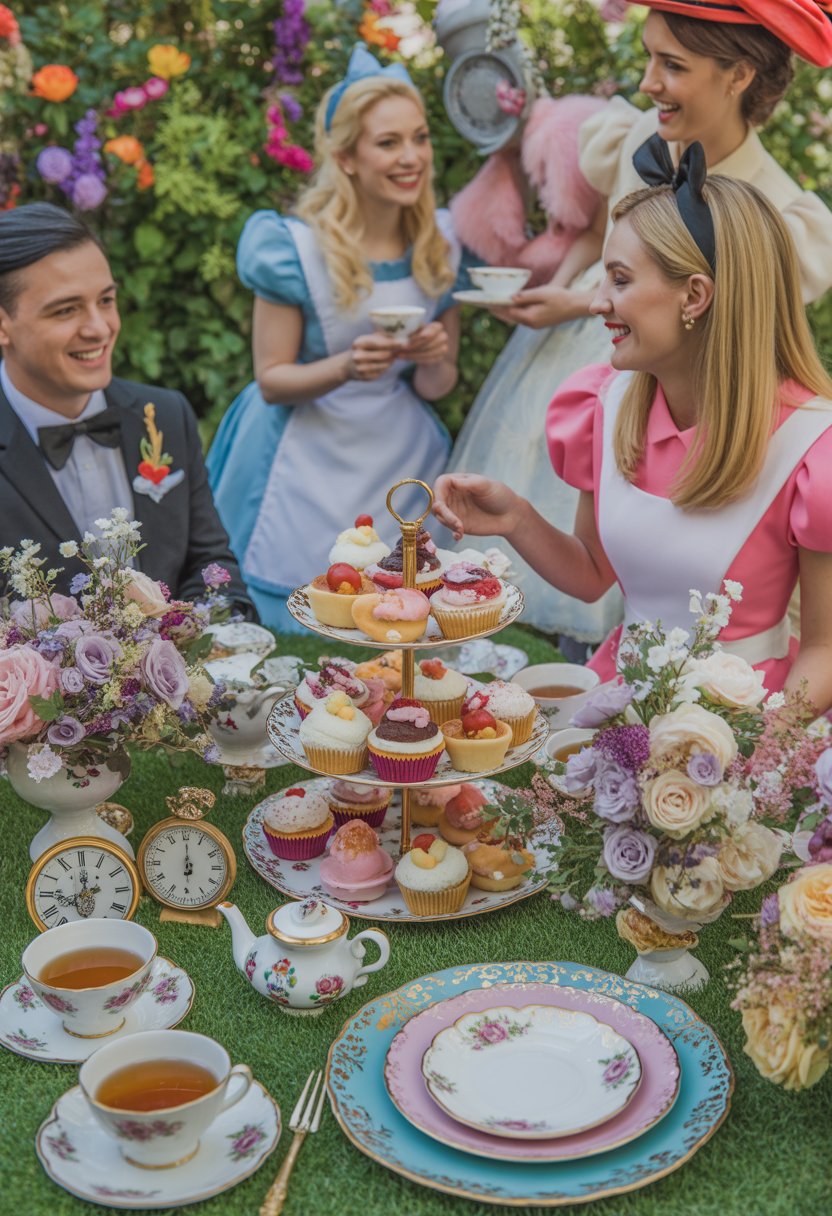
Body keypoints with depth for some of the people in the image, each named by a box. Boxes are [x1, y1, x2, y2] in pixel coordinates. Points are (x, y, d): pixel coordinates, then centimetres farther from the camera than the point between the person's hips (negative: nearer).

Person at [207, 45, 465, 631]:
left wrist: (434, 361, -16)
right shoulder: (295, 248, -12)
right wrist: (346, 367, -26)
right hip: (309, 467, -4)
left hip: (401, 464, 4)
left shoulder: (441, 244, 1)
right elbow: (272, 380, -8)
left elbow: (438, 386, 7)